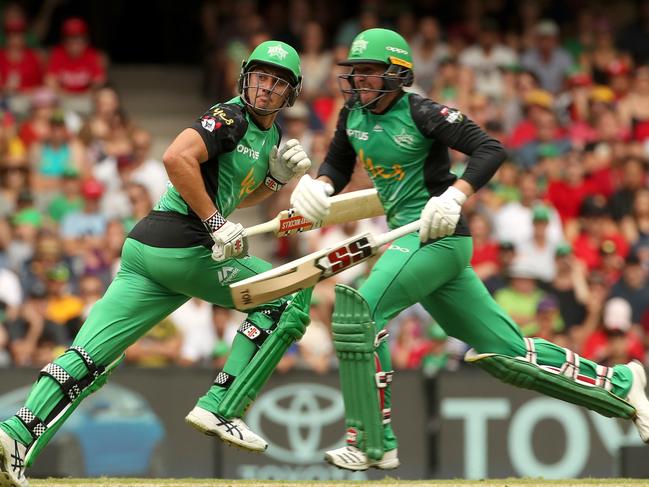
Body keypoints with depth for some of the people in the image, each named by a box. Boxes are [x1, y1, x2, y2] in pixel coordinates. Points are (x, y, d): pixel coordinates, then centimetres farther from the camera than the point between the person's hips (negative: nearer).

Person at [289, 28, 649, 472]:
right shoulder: (354, 115, 9)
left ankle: (371, 444, -17)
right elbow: (338, 166, 21)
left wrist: (455, 196, -29)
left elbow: (490, 150, -16)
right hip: (410, 238, 8)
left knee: (358, 309, -21)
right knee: (505, 351, 9)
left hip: (438, 235, -8)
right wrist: (320, 185, -1)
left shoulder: (421, 113, -12)